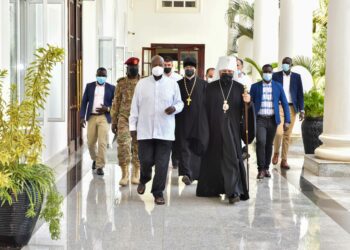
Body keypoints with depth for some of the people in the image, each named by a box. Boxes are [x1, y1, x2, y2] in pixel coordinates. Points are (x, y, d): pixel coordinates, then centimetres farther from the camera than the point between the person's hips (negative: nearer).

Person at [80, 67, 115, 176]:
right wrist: (82, 117, -2)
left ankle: (100, 166, -1)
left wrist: (107, 109, -13)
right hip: (91, 117, 2)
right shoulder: (89, 86, 9)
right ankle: (95, 159, 35)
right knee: (90, 142, 7)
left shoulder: (111, 88, 4)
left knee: (102, 142, -9)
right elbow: (84, 102, 7)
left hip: (104, 118, -2)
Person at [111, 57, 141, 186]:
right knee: (123, 144, -10)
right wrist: (114, 121, 5)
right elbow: (116, 103, 7)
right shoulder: (121, 83, 5)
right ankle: (124, 174, 0)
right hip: (124, 118, 0)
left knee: (137, 146, 5)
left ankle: (136, 174, 15)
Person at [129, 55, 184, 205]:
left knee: (162, 164, 0)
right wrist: (132, 126, 5)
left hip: (165, 132, 0)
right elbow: (135, 106, 7)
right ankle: (144, 180, 34)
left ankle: (158, 193, 13)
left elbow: (179, 102, 11)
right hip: (145, 130, 0)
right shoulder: (141, 84, 5)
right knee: (146, 161, 1)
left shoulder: (172, 84, 3)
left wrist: (175, 108, -13)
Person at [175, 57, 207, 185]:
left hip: (198, 120, -1)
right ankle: (187, 173, -12)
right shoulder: (178, 84, 9)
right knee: (183, 147, -8)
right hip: (182, 121, 1)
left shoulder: (203, 84, 4)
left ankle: (195, 173, 16)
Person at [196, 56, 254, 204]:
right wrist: (205, 129, -3)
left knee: (232, 158, -7)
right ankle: (213, 188, 23)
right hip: (214, 130, 1)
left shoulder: (239, 88, 4)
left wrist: (247, 102, -18)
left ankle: (233, 192, -9)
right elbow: (206, 109, 2)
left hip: (232, 130, -1)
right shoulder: (211, 88, 4)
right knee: (214, 158, 9)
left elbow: (243, 111, 3)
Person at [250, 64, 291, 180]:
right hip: (260, 119, -2)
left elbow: (285, 104, 4)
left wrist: (287, 120, -4)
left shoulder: (278, 86, 6)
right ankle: (261, 169, -9)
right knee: (261, 142, -17)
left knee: (269, 144, 8)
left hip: (273, 120, 2)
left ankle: (266, 168, 22)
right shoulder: (255, 87, 3)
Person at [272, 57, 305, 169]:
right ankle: (276, 153, 10)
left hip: (292, 108, 2)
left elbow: (300, 94, 7)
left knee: (287, 135, 4)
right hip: (278, 107, -2)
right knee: (279, 132, -16)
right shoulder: (276, 76, 4)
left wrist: (301, 109, -1)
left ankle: (284, 160, 12)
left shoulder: (297, 77, 8)